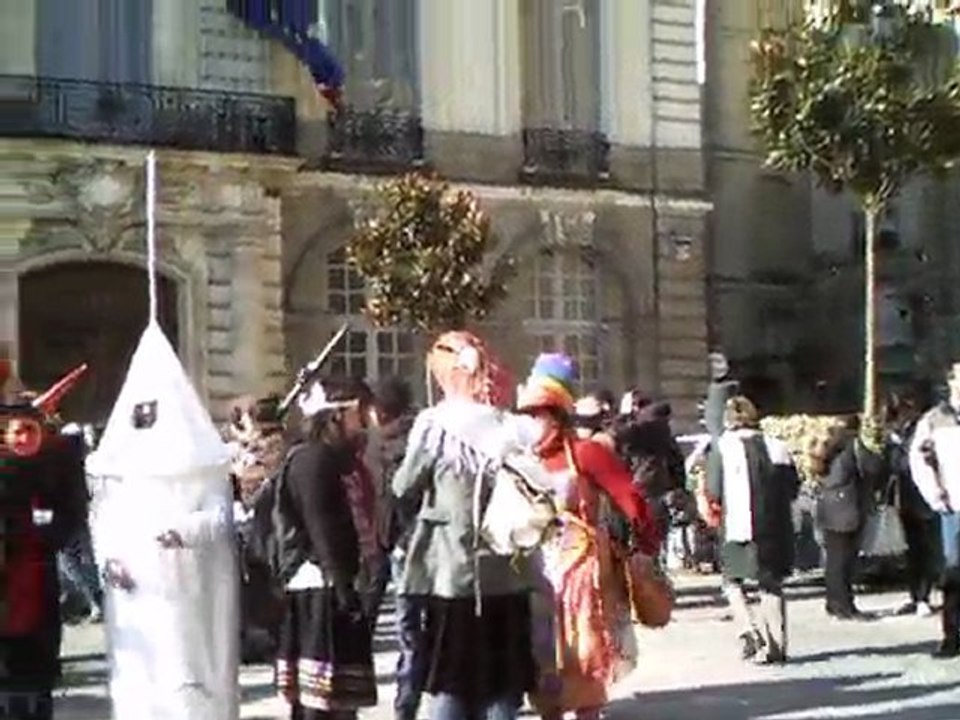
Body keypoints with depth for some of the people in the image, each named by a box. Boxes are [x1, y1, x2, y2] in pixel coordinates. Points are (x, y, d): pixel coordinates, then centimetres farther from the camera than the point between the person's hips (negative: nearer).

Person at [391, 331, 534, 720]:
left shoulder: (435, 424, -8)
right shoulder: (510, 428, 0)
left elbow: (404, 488, 0)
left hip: (452, 570, -3)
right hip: (505, 571, 3)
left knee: (450, 682, 6)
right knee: (502, 683, 9)